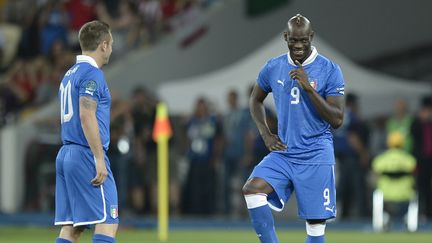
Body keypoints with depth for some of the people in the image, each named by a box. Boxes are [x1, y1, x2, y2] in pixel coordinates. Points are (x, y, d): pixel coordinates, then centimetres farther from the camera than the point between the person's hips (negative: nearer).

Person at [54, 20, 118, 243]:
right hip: (86, 155, -9)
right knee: (107, 223, -9)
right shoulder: (92, 74, -9)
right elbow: (86, 116, -19)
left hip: (65, 155, 9)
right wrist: (99, 159, -20)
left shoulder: (70, 74, 20)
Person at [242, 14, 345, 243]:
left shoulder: (330, 70, -6)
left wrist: (309, 88, -21)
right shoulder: (273, 68, 4)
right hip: (283, 153, 3)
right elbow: (255, 99, 22)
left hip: (316, 156, -3)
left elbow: (337, 120, -12)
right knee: (252, 189, -23)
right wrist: (265, 133, 6)